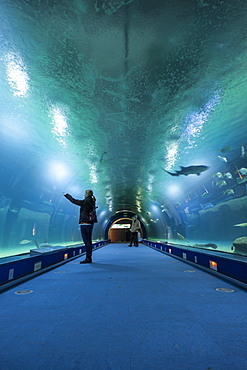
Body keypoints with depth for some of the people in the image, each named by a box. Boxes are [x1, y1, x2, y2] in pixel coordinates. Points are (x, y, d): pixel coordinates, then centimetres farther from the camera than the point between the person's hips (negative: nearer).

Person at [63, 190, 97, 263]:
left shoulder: (86, 202, -12)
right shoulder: (91, 202, 12)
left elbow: (74, 201, -6)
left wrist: (66, 195, 7)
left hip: (85, 224, -9)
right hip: (90, 223, 9)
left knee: (86, 241, -4)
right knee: (89, 241, 12)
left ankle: (88, 258, 1)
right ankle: (89, 258, 19)